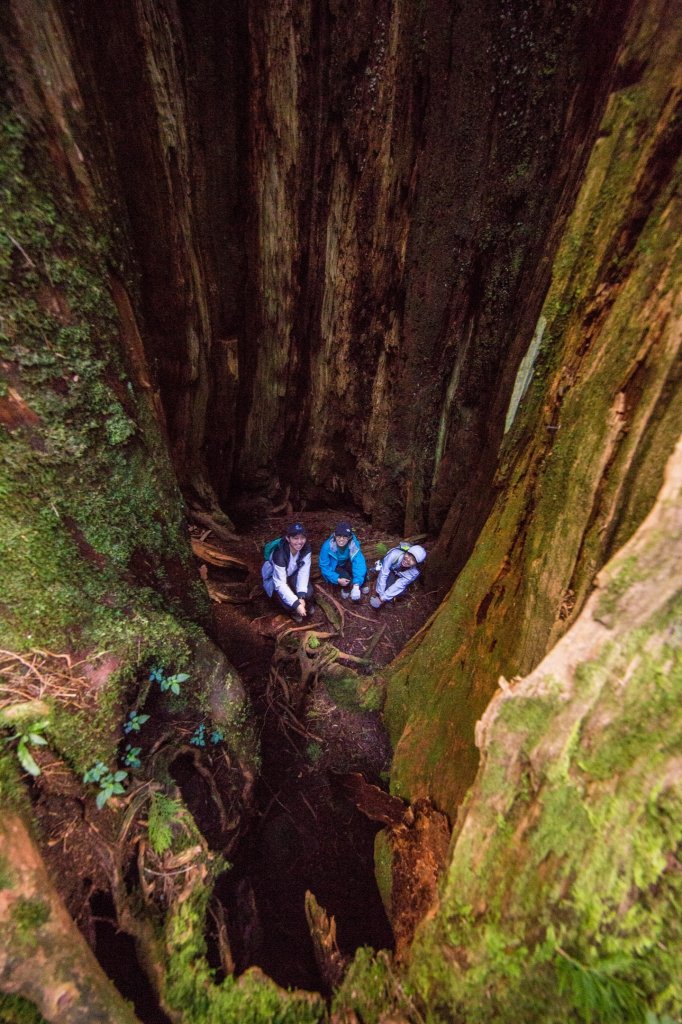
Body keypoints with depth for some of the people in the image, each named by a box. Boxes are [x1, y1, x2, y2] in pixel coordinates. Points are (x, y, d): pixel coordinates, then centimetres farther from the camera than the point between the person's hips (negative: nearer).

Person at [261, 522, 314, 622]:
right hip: (275, 577, -4)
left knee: (308, 593, -20)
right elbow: (280, 583, -35)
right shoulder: (279, 554, -37)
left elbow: (303, 572, -24)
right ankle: (293, 610, 12)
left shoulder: (306, 549, -24)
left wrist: (301, 596, -36)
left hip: (293, 574, 4)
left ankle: (306, 604, 17)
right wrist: (296, 604, -39)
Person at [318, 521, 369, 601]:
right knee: (345, 576, -31)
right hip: (334, 568, -2)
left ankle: (362, 584, 3)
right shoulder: (327, 546, -32)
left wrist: (356, 584, -48)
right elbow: (324, 566, -23)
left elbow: (359, 563, -37)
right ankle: (346, 588, 3)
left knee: (362, 567, -27)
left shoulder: (354, 544, -29)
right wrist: (337, 579, -34)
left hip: (347, 564, 2)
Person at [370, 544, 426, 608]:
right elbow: (383, 574, -35)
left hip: (399, 578, 1)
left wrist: (382, 598, -34)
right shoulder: (395, 554, -40)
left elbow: (399, 586, -31)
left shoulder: (414, 573, -33)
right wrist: (380, 593, -34)